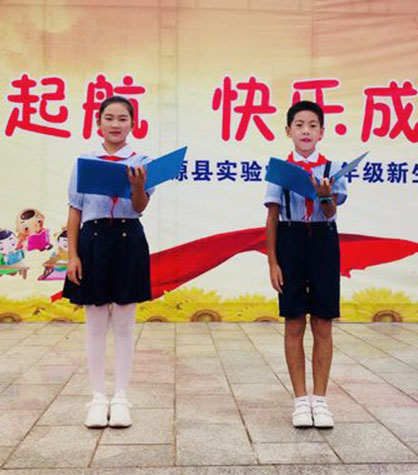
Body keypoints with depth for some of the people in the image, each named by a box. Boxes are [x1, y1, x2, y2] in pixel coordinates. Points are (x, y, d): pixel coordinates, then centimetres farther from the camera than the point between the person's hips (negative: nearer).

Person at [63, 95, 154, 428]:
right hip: (94, 241, 1)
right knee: (96, 325, 7)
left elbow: (140, 207, -10)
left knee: (124, 324, 6)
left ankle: (121, 398, 16)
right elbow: (75, 212, 5)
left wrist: (138, 185, -32)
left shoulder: (140, 162, 1)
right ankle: (98, 398, 18)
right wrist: (72, 255, -1)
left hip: (128, 241, -1)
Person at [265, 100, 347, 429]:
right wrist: (273, 263, -3)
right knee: (294, 325, 4)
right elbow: (272, 219, 1)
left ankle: (320, 399, 16)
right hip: (290, 242, 0)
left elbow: (331, 213, -9)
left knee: (322, 326, 4)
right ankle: (301, 400, 16)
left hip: (323, 242, 1)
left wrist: (326, 196, -32)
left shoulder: (332, 169, 2)